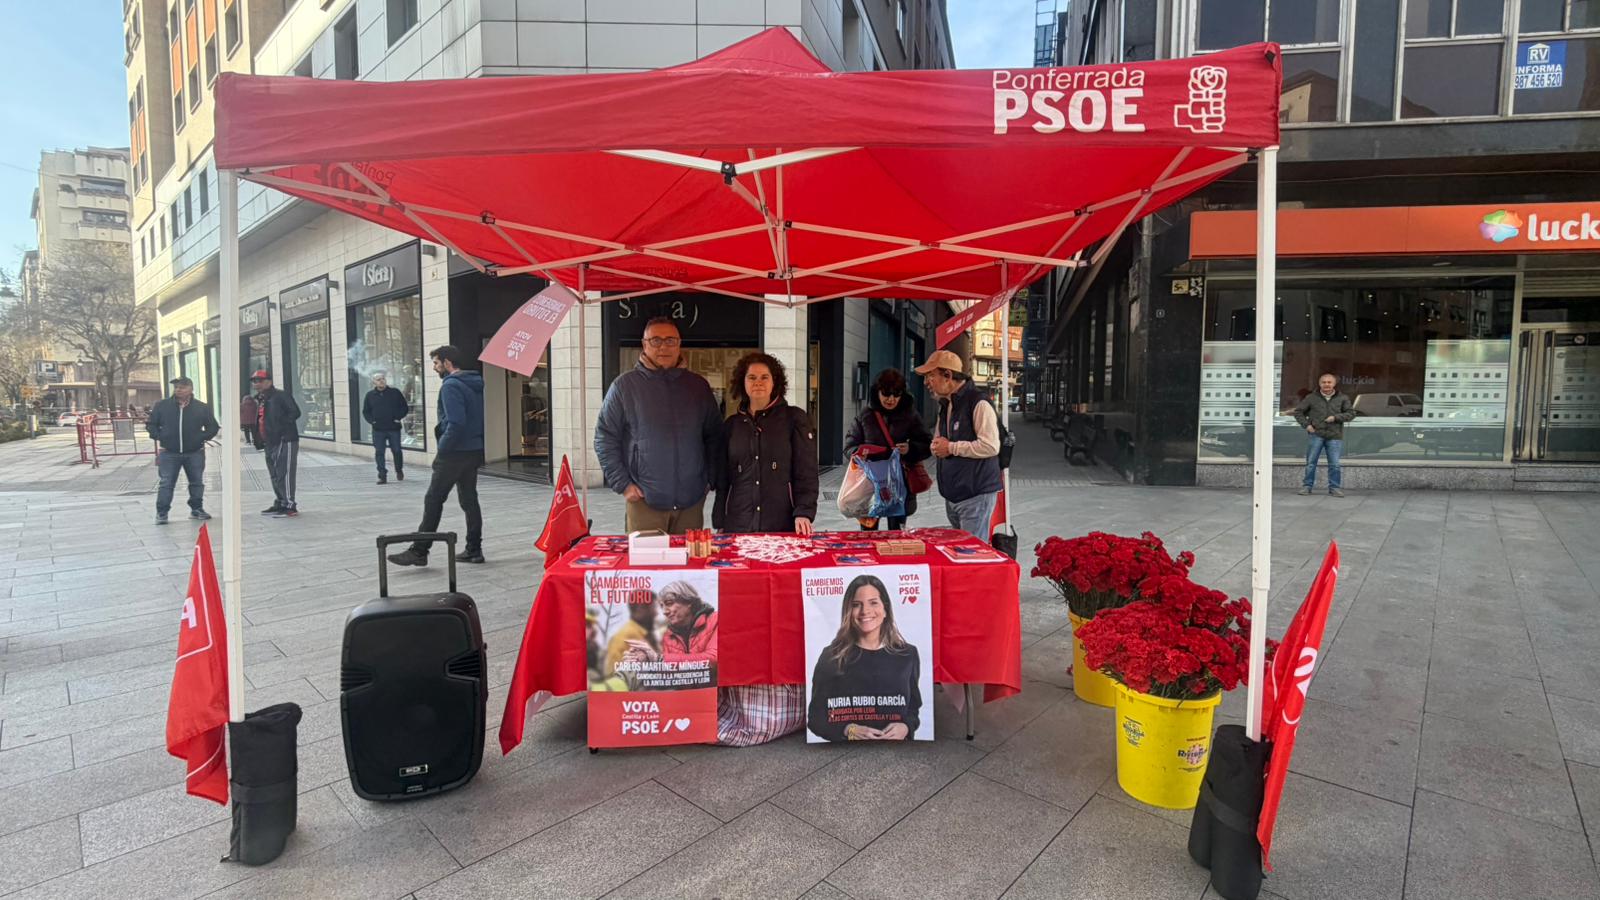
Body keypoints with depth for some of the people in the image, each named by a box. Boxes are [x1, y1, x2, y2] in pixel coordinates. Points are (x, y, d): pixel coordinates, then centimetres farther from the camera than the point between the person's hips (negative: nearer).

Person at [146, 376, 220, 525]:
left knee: (197, 482, 9)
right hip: (169, 454, -1)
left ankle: (197, 509, 23)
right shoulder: (162, 406, 2)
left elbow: (213, 427, 7)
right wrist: (159, 437, -2)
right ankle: (161, 513, 5)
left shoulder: (202, 408, 1)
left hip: (195, 453, 1)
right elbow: (151, 424, 12)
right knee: (166, 484, -2)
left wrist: (201, 438, -4)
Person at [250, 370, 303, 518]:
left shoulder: (280, 396, -11)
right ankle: (279, 503, 25)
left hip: (286, 441, -10)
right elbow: (259, 420, 26)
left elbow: (295, 412, -20)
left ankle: (290, 506, -6)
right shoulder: (260, 400, 18)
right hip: (271, 443, 10)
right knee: (275, 475, 15)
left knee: (284, 474, -10)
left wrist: (282, 426, -19)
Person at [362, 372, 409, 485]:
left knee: (396, 451, 5)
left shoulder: (395, 393, 3)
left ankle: (399, 471, 27)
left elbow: (405, 407, 5)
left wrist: (399, 417, -8)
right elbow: (365, 411, 13)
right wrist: (371, 420, -4)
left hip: (394, 428, -1)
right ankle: (382, 476, 2)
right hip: (378, 429, 1)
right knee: (379, 452, -2)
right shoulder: (370, 395, 7)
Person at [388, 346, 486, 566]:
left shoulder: (451, 386, -14)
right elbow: (479, 419, 16)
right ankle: (474, 550, 13)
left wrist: (442, 448, -14)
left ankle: (419, 551, 2)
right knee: (469, 500, 11)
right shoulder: (476, 384, 13)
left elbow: (456, 423, -23)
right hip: (474, 451, 9)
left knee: (433, 500, -2)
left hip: (454, 453, -9)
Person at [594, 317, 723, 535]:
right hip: (645, 500, -3)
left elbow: (715, 436, 15)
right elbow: (605, 438, 1)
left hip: (692, 501, 3)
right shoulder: (625, 385, 0)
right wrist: (622, 484, -4)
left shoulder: (698, 386, 9)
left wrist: (710, 478, 8)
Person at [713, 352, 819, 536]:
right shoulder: (731, 425, 12)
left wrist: (804, 513, -14)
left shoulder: (794, 418, 3)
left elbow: (806, 472, -2)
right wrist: (720, 525, 11)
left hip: (783, 525, -2)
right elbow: (722, 480, 15)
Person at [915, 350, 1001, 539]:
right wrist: (937, 446, -1)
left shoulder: (978, 403, -16)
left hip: (975, 496, -9)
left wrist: (951, 447, -17)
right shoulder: (945, 405, 14)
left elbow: (990, 446, -24)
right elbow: (937, 439, 24)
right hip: (952, 495, 9)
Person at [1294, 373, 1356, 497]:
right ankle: (1307, 486, 7)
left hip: (1334, 437, 0)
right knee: (1311, 462, 1)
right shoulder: (1311, 398, 6)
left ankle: (1334, 488, 9)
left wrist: (1335, 417, -9)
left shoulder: (1342, 398, 8)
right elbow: (1298, 411, 10)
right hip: (1315, 435, 0)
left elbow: (1351, 413, 6)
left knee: (1334, 464, 1)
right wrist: (1306, 424, -2)